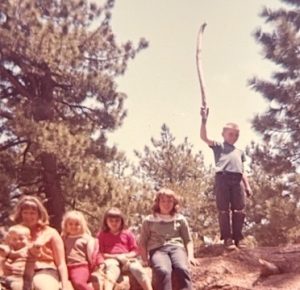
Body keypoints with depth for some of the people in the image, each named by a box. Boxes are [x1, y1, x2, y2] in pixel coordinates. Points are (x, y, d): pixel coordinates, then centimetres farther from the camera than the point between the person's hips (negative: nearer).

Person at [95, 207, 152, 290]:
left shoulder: (127, 233, 18)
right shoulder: (102, 235, 14)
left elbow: (135, 251, 14)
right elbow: (100, 253, 7)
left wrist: (125, 256, -8)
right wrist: (116, 256, -8)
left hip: (127, 259, 2)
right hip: (111, 259, -2)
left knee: (139, 270, -30)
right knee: (111, 271, -39)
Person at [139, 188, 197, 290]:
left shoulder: (180, 219, 20)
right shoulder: (149, 221, 16)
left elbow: (188, 240, 20)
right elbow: (143, 243, 16)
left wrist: (190, 256, 3)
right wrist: (145, 259, 0)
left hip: (176, 247, 1)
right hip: (158, 250, -1)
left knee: (182, 269, -35)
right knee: (163, 271, -37)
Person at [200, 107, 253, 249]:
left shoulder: (240, 152, 29)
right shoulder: (218, 146, 15)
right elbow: (204, 137, -1)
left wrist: (247, 186, 15)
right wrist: (204, 120, -12)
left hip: (237, 180, 4)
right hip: (222, 178, -4)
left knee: (239, 211, 0)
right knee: (224, 210, -4)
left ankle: (237, 238, 9)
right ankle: (227, 239, 2)